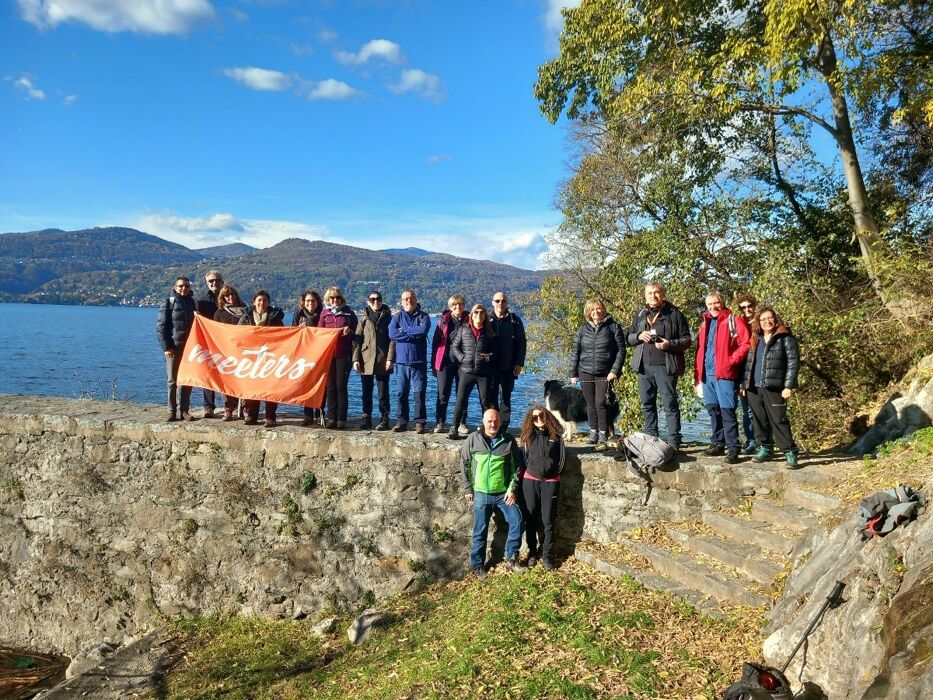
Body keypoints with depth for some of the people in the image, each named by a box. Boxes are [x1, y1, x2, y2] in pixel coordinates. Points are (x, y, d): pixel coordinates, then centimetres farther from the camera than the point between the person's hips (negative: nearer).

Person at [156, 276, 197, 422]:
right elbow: (161, 327, -3)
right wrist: (166, 347, -10)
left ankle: (185, 410, 11)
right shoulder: (169, 303, 1)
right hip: (173, 347, -3)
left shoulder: (193, 303, 11)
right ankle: (172, 411, 5)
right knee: (172, 380, 0)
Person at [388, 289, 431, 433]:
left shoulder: (423, 316, 5)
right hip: (402, 361, 2)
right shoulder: (397, 317, 9)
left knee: (419, 393, -2)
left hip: (418, 362, -2)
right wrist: (414, 335, -10)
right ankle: (402, 421, 12)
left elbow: (423, 330, -17)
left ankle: (420, 422, 4)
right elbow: (392, 333, -8)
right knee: (401, 393, 5)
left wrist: (404, 330, -7)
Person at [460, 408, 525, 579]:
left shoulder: (508, 440, -2)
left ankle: (511, 558, 12)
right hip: (481, 494, -1)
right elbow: (464, 464, 4)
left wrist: (512, 489, -4)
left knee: (516, 521, -6)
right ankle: (477, 565, 21)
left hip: (504, 493, 1)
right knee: (480, 531, 6)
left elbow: (517, 466, 4)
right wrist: (468, 489, 2)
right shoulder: (473, 439, -3)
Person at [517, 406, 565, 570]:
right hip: (530, 481, 1)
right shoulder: (528, 436, 7)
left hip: (550, 482, -1)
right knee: (530, 519, 6)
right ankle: (532, 552, 19)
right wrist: (521, 476, 2)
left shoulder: (556, 436, 3)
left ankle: (546, 555, 10)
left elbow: (561, 458, 5)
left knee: (548, 521, 0)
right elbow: (523, 458, 9)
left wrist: (553, 472, 1)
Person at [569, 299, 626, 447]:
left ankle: (603, 435, 2)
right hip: (586, 373, 3)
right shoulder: (583, 329, 7)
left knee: (600, 403, -8)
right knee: (590, 404, 6)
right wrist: (573, 373, 5)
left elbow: (621, 350, -2)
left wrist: (615, 371, -10)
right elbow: (575, 351, 9)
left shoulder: (613, 327, 1)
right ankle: (593, 432, 17)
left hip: (605, 374, -3)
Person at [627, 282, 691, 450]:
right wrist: (639, 336, -4)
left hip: (666, 366, -5)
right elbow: (629, 337, 18)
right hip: (644, 366, 5)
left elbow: (686, 339, 0)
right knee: (647, 404, 11)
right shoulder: (640, 315, 14)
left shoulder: (674, 314, 0)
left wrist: (669, 344, -17)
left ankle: (674, 441, 0)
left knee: (670, 403, -3)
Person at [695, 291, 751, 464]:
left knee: (727, 411, -7)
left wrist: (731, 362, -17)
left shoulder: (734, 321, -2)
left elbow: (745, 344, -9)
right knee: (713, 410, 13)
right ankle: (717, 444, 23)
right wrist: (697, 373, 14)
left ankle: (733, 448, -3)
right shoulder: (705, 323, 17)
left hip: (725, 374, -6)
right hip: (707, 374, 7)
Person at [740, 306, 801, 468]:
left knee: (778, 420, -7)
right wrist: (744, 384, 13)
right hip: (753, 388, 6)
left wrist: (788, 386, -14)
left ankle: (790, 453, -1)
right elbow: (748, 363, 19)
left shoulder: (785, 338, -1)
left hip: (774, 387, -5)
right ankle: (765, 449, 22)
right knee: (759, 420, 10)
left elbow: (793, 362, -7)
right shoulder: (755, 339, 16)